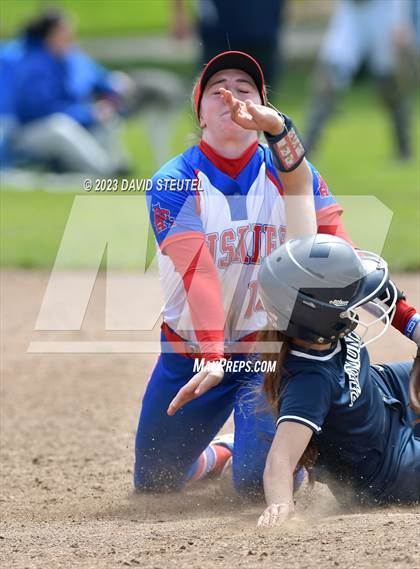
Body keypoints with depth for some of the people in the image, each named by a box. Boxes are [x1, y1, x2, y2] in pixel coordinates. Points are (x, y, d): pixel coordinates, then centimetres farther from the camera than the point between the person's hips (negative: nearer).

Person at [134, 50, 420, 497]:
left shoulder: (291, 173, -4)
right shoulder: (173, 183, -10)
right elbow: (197, 273, -25)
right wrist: (211, 357, -40)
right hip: (191, 354, 1)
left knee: (259, 483, -17)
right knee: (153, 483, 9)